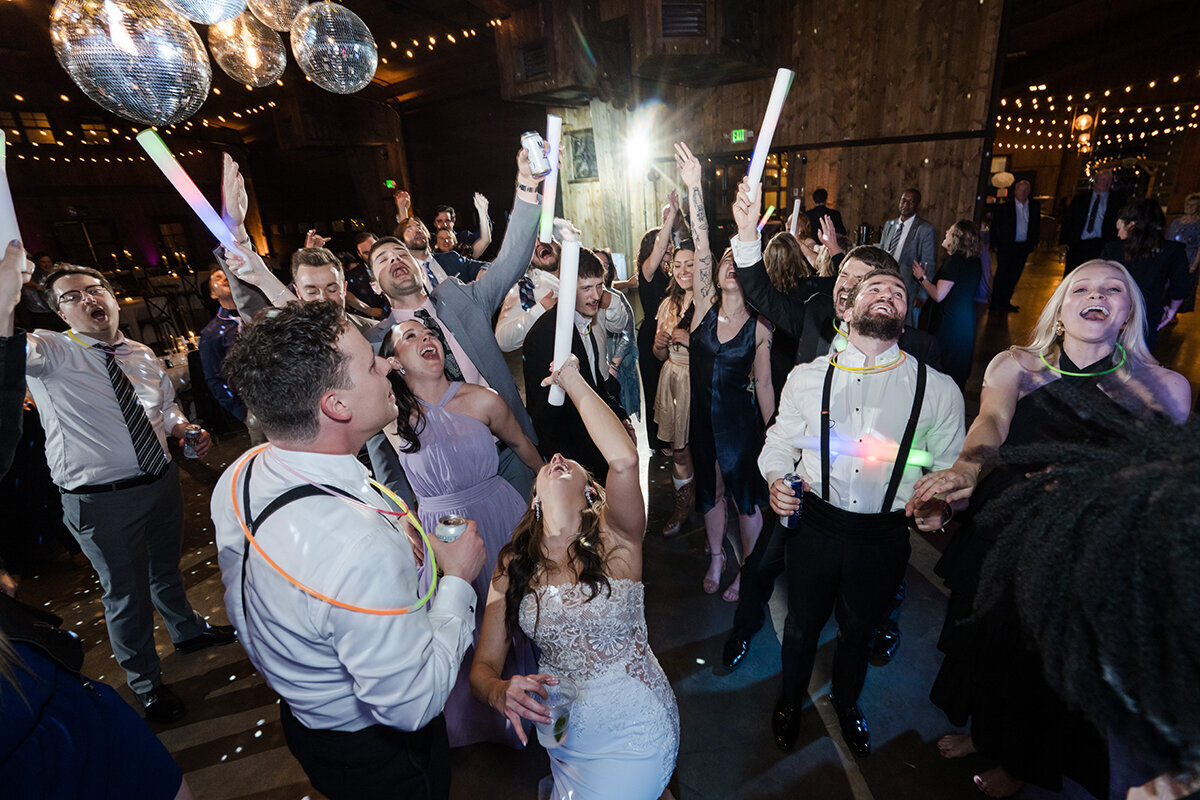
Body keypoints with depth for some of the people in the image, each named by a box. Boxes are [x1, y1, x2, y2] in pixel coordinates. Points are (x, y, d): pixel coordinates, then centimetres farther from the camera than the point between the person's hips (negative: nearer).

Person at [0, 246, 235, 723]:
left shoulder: (142, 357, 5)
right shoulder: (51, 353, -11)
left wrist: (187, 432, -3)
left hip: (161, 482, 5)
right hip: (100, 501, -5)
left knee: (166, 567, 27)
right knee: (126, 593, 11)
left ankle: (188, 631, 53)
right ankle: (146, 683, 34)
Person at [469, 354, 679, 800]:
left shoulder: (614, 539, -17)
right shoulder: (512, 566, -6)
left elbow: (623, 458, -37)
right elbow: (483, 666, -4)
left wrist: (571, 379, -25)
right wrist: (500, 692, -28)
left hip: (633, 733, -4)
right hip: (562, 737, 4)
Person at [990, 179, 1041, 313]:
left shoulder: (1035, 206, 7)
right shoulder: (1005, 205, -4)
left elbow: (1037, 225, 13)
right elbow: (996, 226, -3)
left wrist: (1034, 243, 7)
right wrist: (996, 244, -8)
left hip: (1024, 247, 4)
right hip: (1006, 245, -4)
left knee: (1014, 276, 9)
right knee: (1002, 274, -1)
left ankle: (1005, 302, 21)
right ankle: (996, 304, 7)